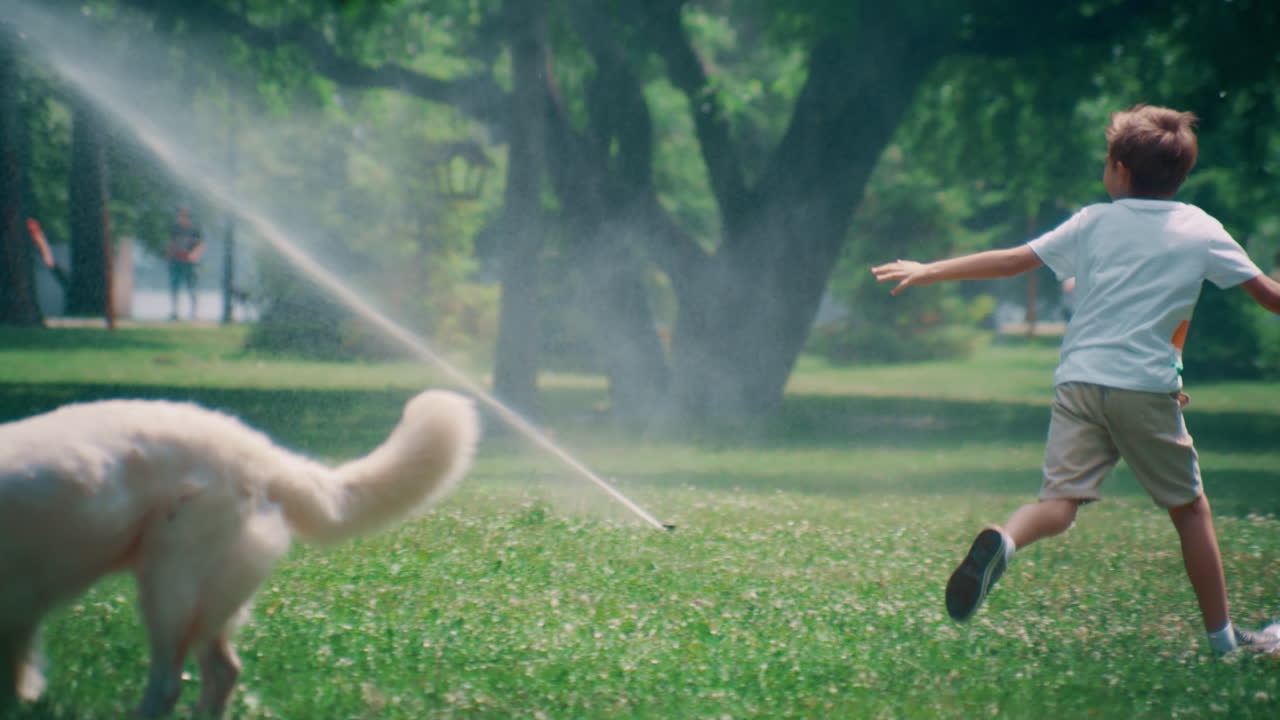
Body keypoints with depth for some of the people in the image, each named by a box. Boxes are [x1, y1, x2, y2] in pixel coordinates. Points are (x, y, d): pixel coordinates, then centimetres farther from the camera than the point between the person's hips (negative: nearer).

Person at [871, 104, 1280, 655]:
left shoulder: (1094, 222, 10)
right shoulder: (1201, 230, 6)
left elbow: (1010, 261, 10)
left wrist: (929, 271, 19)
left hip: (1078, 378, 1)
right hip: (1145, 384, -1)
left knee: (1060, 501, -7)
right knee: (1189, 507, 13)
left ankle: (1002, 542, -40)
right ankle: (1222, 635, 18)